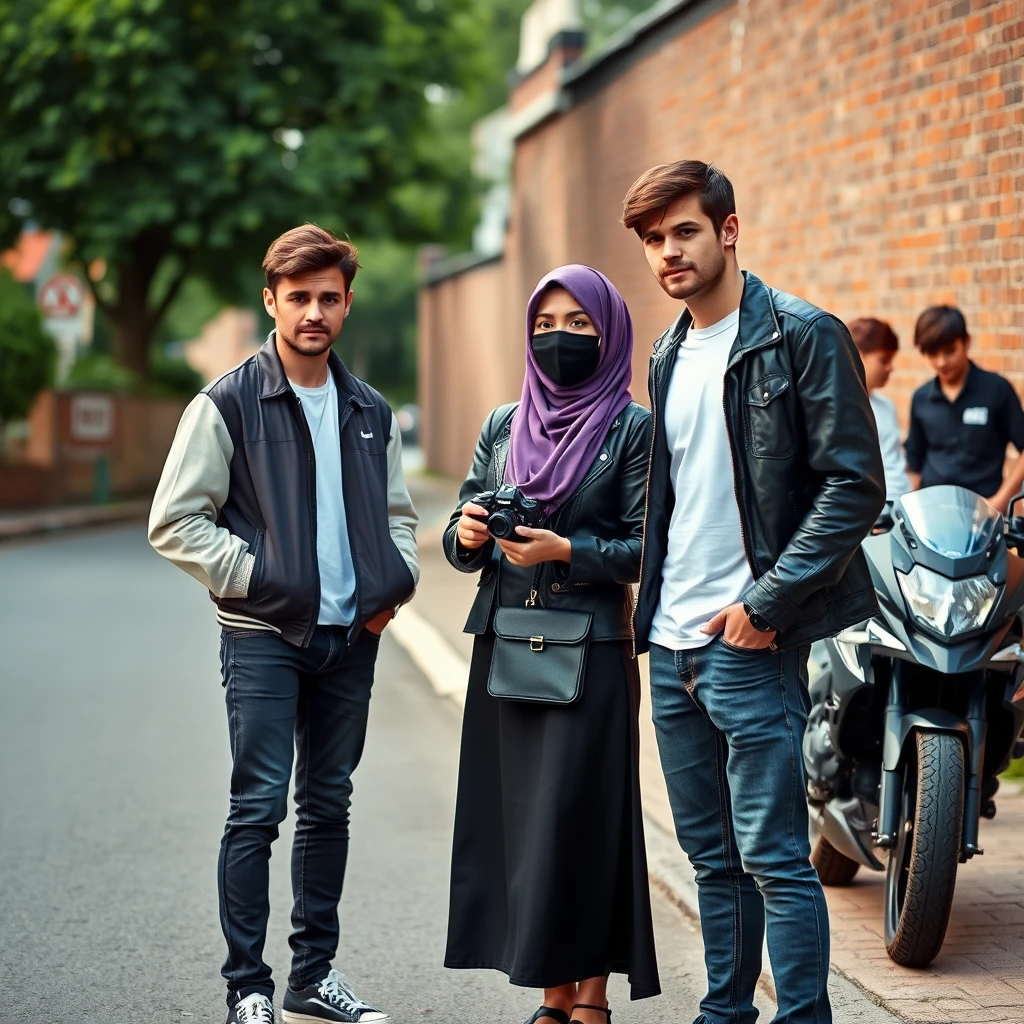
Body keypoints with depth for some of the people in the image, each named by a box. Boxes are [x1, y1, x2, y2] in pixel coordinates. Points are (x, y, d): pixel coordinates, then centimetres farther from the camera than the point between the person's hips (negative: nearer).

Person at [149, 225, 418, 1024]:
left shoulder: (371, 413, 11)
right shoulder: (229, 404, -5)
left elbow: (397, 512, 21)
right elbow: (174, 521, -6)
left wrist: (396, 582, 3)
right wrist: (253, 578, -13)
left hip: (351, 637, 5)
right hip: (264, 636, -5)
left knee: (329, 806, 11)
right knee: (258, 807, -6)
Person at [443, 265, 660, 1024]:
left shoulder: (633, 429, -1)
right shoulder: (502, 426, 14)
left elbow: (646, 549, -6)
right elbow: (463, 541, 13)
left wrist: (566, 551, -18)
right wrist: (468, 537, -9)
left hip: (591, 651, -5)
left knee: (580, 816, -6)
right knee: (517, 815, 4)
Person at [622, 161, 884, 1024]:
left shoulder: (803, 336, -8)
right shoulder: (669, 355, 15)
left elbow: (856, 484, -13)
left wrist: (766, 605, -16)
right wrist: (655, 602, 12)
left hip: (751, 642, -7)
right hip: (673, 645, 7)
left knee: (774, 857, -6)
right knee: (713, 856, 14)